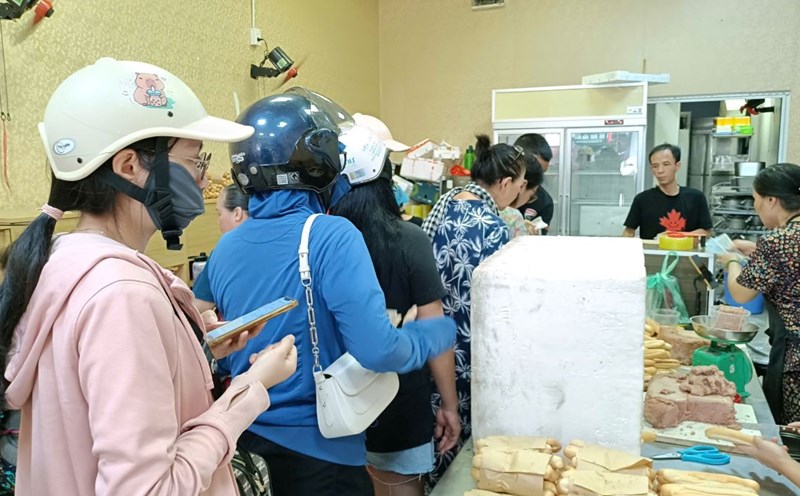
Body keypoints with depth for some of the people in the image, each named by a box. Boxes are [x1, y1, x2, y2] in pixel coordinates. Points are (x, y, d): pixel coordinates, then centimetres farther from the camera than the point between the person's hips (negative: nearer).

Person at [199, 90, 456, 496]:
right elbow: (376, 351, -26)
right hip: (318, 449, -5)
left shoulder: (225, 248, -1)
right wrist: (442, 330, -8)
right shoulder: (332, 236, -21)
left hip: (246, 440, 6)